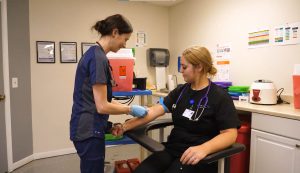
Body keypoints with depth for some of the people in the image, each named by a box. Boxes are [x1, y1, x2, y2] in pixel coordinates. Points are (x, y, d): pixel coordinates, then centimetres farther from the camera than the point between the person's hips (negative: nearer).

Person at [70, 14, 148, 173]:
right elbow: (102, 106, -22)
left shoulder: (93, 53, 9)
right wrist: (130, 109, -9)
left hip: (86, 127, 10)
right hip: (89, 130, -10)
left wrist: (125, 107, 9)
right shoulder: (98, 58, -20)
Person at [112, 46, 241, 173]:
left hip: (197, 157, -4)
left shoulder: (220, 97, -7)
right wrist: (125, 126, -8)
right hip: (172, 150, 5)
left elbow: (230, 134, -14)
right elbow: (154, 111, 2)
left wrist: (203, 149, -31)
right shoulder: (180, 91, 10)